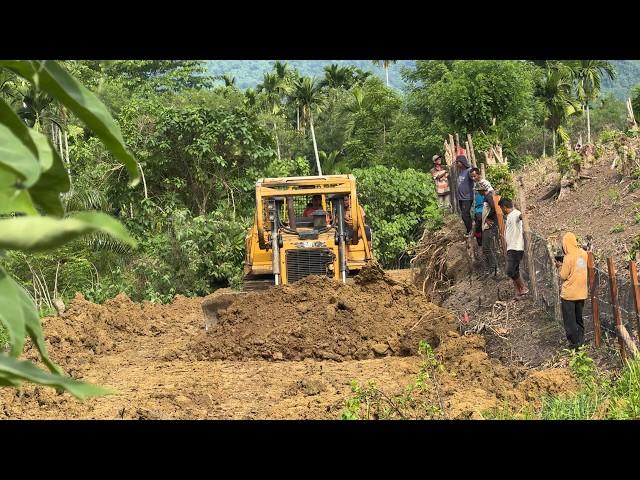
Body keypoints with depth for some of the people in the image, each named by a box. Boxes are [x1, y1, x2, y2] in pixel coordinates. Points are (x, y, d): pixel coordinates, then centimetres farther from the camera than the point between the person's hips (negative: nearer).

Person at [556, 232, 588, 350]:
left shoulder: (568, 257, -19)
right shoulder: (584, 254, 0)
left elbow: (563, 276, -14)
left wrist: (560, 266, 3)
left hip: (569, 294, -6)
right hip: (581, 292, 6)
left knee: (569, 319, 4)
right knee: (579, 317, 20)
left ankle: (574, 341, 4)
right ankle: (580, 339, 24)